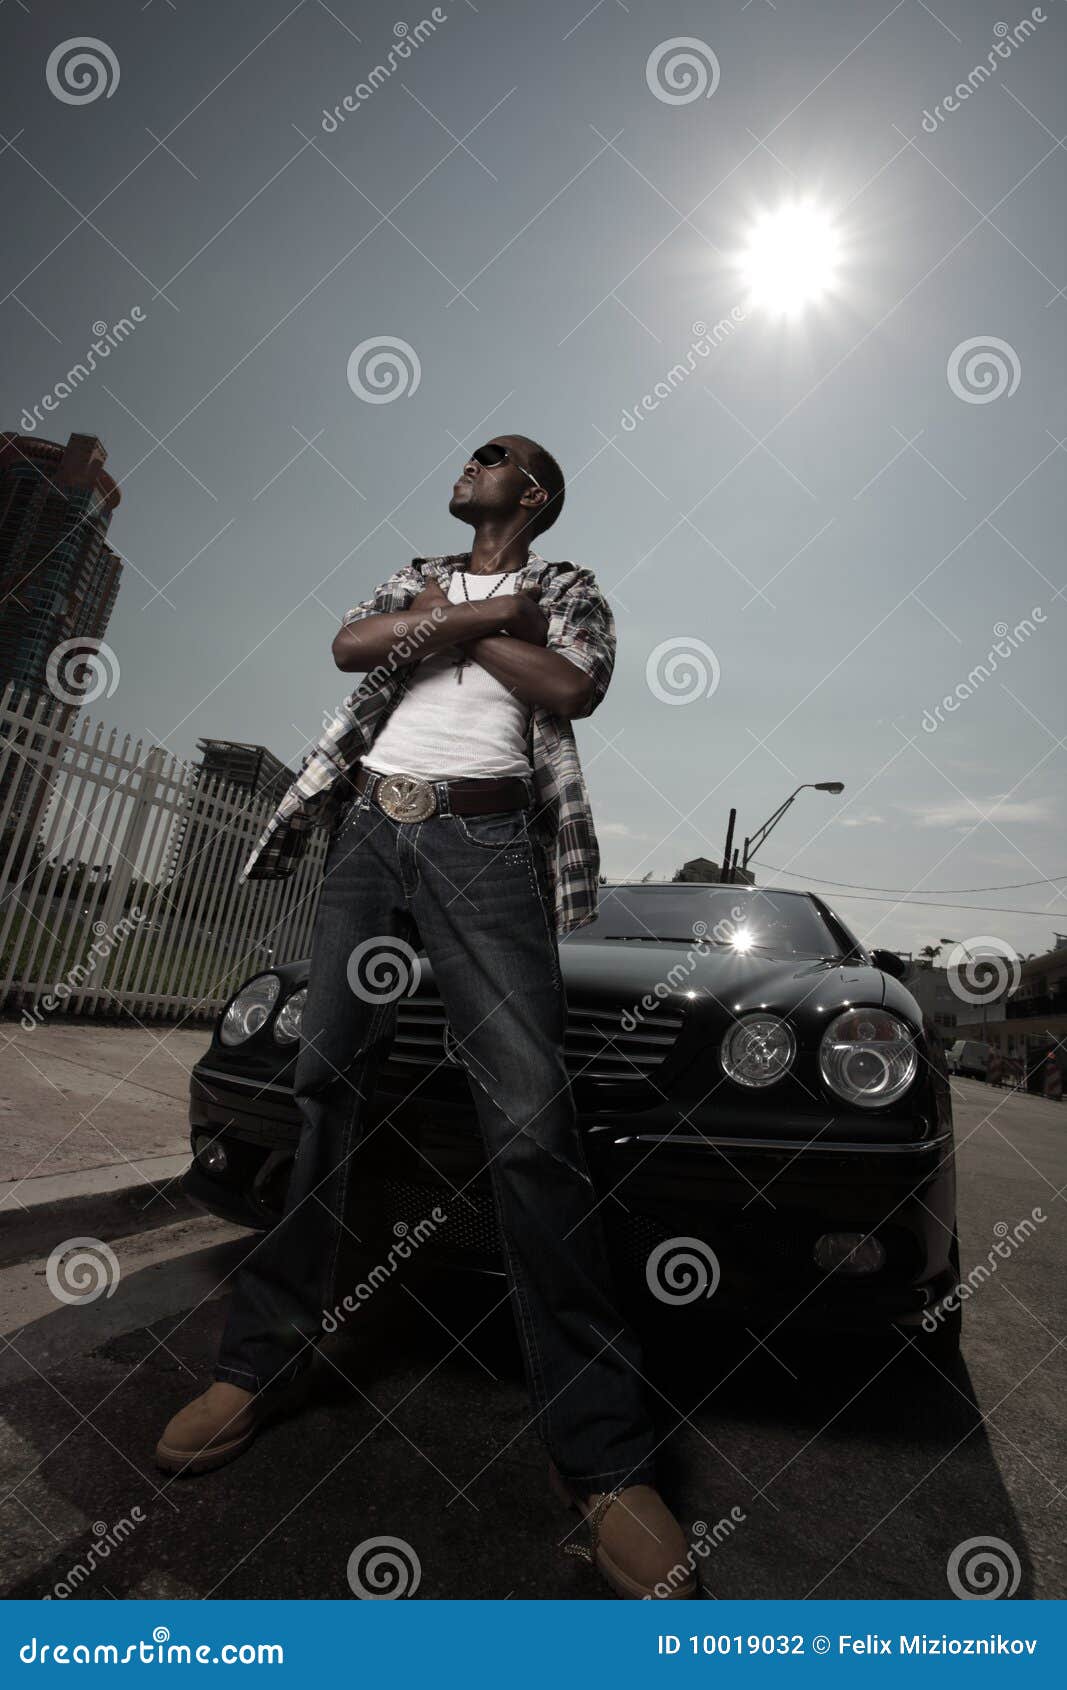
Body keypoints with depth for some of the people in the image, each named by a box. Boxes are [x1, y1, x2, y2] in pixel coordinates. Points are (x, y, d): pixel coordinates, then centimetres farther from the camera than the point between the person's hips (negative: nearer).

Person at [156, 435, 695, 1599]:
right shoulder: (417, 576, 28)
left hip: (483, 837, -4)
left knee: (529, 1109, -17)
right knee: (326, 1079, 2)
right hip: (368, 828, 5)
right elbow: (350, 645, 8)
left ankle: (599, 1458, -11)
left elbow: (572, 688, -4)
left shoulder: (569, 589, 18)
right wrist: (475, 617, 1)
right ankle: (265, 1358, 16)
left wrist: (444, 623, 5)